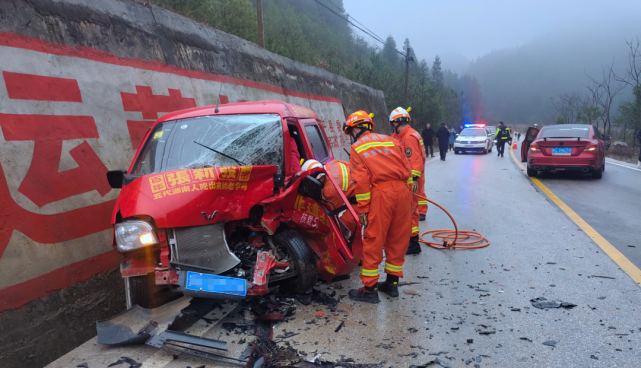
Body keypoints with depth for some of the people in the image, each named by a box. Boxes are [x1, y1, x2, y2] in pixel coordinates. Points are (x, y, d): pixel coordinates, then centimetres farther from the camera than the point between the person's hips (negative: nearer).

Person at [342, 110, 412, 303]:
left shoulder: (357, 148, 6)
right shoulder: (390, 140, 20)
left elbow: (361, 181, -5)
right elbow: (407, 169, 15)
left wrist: (362, 209, -4)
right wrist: (406, 197, 18)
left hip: (381, 193, -6)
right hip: (402, 190, 6)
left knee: (373, 241, 2)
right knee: (398, 239, 14)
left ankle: (369, 289, 7)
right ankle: (392, 283, 25)